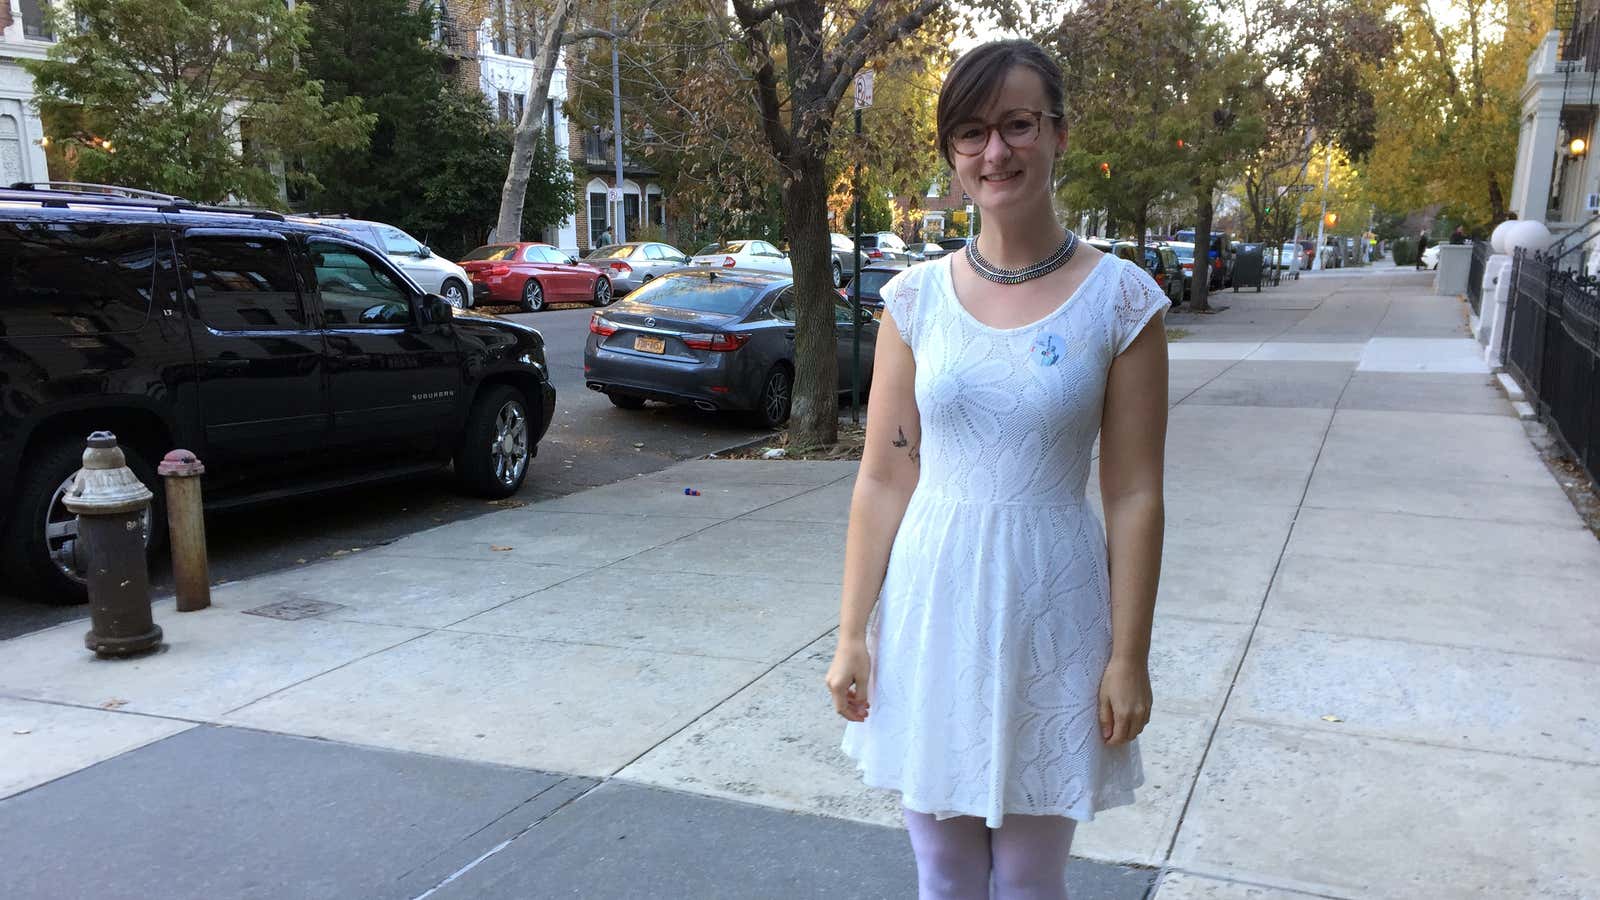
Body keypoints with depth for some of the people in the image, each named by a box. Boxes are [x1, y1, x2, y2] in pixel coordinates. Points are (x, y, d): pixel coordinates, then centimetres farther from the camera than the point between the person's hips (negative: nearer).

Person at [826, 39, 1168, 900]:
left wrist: (1129, 658, -6)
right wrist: (853, 634, 0)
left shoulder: (1121, 299, -7)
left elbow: (1134, 497, -5)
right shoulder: (916, 297, -1)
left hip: (1051, 610, -2)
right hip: (930, 605, 2)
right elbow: (882, 480, 1)